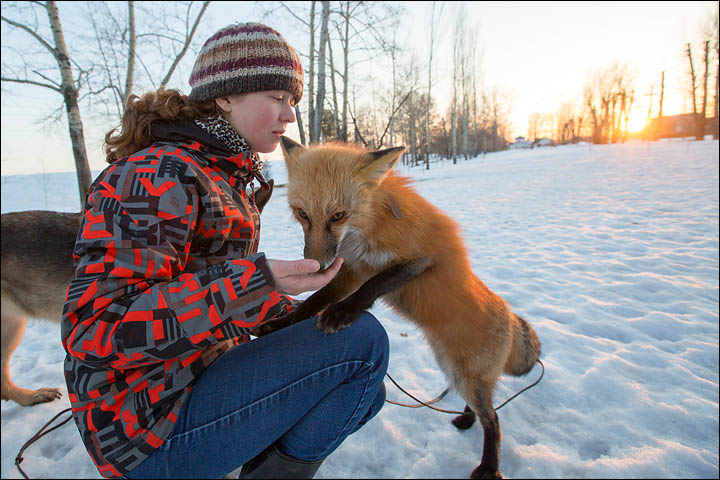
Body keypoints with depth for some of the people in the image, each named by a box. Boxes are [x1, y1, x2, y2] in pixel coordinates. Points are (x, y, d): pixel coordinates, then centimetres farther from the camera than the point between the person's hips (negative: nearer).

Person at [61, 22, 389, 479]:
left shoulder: (223, 178, 11)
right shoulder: (156, 176, -19)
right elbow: (94, 328, -26)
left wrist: (305, 320, 6)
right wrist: (253, 284, -36)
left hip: (206, 372, 9)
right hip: (153, 428, -9)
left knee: (365, 393, 9)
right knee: (363, 340, -18)